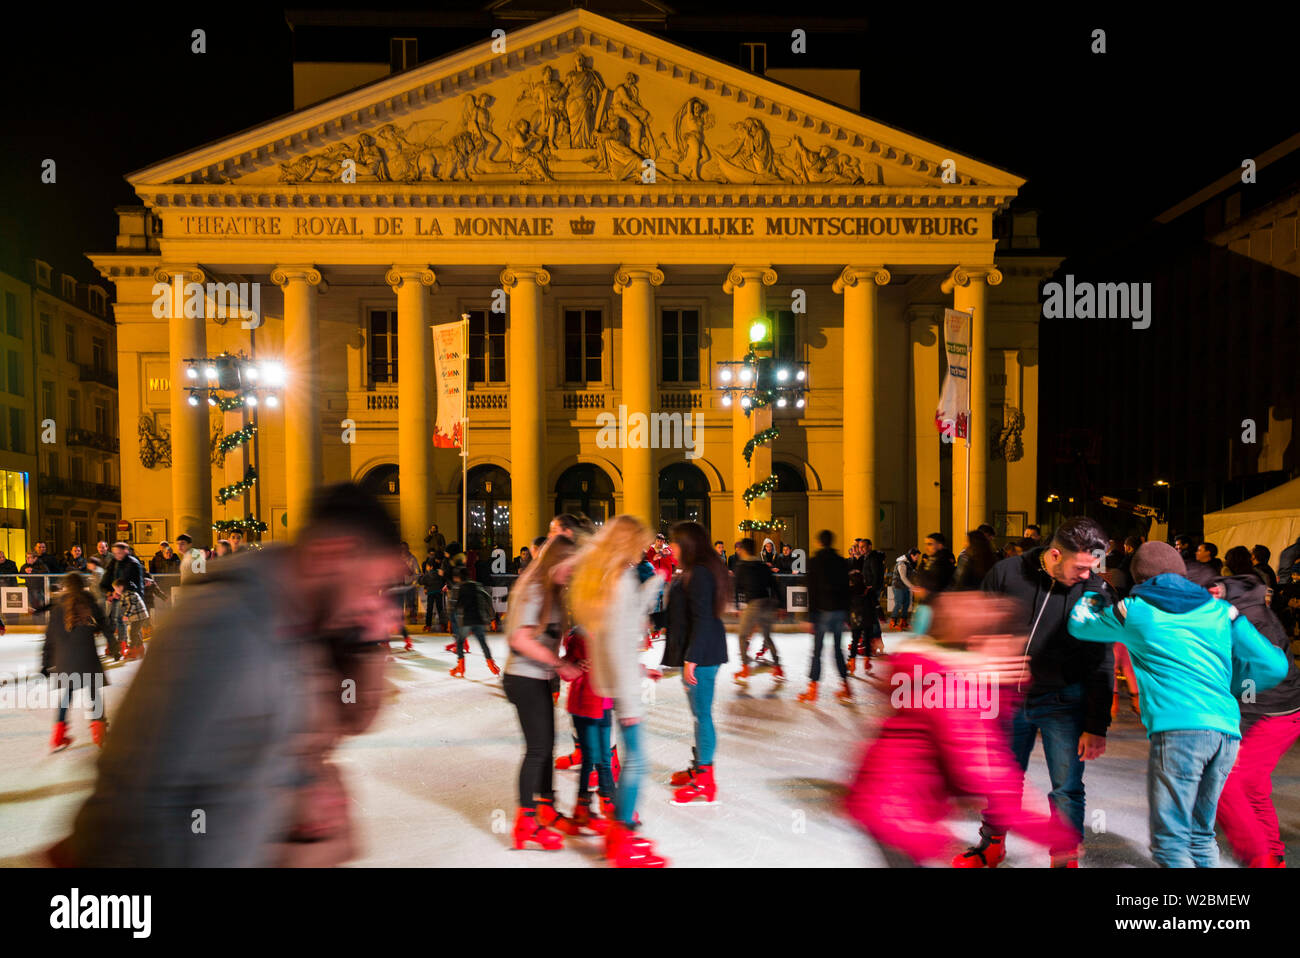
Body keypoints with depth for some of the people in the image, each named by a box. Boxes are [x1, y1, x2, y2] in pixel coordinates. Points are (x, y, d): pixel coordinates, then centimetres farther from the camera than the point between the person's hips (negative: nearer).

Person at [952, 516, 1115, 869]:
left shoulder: (1095, 592, -13)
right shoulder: (1007, 573, -10)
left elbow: (1101, 666, -8)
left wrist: (1097, 726, -9)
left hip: (1062, 702, -2)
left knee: (1067, 789, 2)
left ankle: (1065, 858, 23)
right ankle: (992, 845, 36)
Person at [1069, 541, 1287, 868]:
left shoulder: (1133, 610, 9)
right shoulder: (1220, 610, 18)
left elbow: (1079, 623, 25)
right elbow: (1274, 666, 14)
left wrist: (1093, 593, 44)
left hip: (1177, 730, -5)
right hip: (1227, 733, 5)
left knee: (1170, 843, -1)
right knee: (1201, 834, 19)